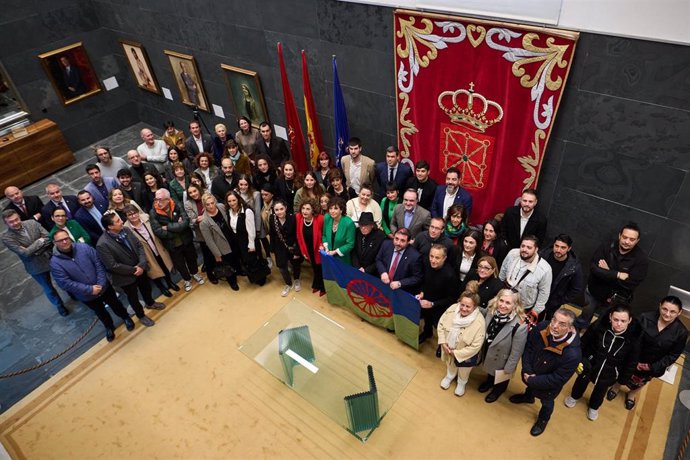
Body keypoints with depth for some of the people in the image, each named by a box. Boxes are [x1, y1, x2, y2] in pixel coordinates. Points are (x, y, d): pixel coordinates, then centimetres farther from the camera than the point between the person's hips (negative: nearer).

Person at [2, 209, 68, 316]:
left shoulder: (32, 223, -11)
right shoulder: (6, 237, -18)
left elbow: (48, 238, -13)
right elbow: (25, 253, -25)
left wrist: (34, 250, -21)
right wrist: (40, 241, -20)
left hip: (51, 258, 2)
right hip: (36, 266, -1)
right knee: (48, 289, 19)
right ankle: (59, 305, 44)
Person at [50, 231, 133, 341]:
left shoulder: (84, 247, -15)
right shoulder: (55, 262, -19)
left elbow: (99, 264, -12)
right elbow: (65, 283, -22)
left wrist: (101, 283, -21)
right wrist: (90, 289, -24)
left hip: (103, 286, 1)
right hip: (86, 296, 0)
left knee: (115, 304, 22)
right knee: (100, 312, 23)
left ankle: (126, 317, 51)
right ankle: (109, 327, 51)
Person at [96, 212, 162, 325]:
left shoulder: (126, 230, -12)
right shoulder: (102, 244, -31)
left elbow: (139, 246, -6)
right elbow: (112, 266, -27)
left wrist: (142, 264, -18)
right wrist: (133, 270, -19)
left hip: (140, 269, 6)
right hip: (126, 276, -5)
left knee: (146, 288, 29)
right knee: (133, 297, 19)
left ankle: (150, 303, 59)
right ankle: (141, 316, 45)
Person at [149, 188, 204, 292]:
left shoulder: (177, 206, -16)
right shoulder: (153, 212, -17)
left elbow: (186, 222, -26)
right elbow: (157, 231, -24)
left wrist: (168, 227, -26)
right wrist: (177, 227, -22)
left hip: (186, 240, 1)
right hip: (172, 244, -1)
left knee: (192, 258, 23)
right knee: (179, 264, 18)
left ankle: (195, 273, 52)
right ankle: (187, 279, 45)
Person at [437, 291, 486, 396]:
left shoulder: (479, 323, -35)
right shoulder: (453, 308, -25)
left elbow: (475, 346, -28)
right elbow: (441, 324, -10)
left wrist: (456, 353, -22)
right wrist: (443, 342, -16)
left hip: (465, 354, -3)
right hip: (448, 348, 3)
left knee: (463, 371, 28)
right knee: (450, 363, 34)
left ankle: (461, 383, 61)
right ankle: (450, 376, 66)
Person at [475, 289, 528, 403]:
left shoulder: (519, 326, -37)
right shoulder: (490, 311, -24)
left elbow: (516, 352, -23)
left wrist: (508, 369, -13)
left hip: (502, 359, -4)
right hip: (487, 353, 4)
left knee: (501, 377, 29)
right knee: (490, 370, 34)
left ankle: (499, 389, 61)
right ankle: (489, 381, 66)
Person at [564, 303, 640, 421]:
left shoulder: (634, 337, -29)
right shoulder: (599, 325, -31)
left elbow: (632, 362, -11)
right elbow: (583, 342, -13)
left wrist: (623, 379, -1)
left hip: (610, 372, 0)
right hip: (591, 363, 0)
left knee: (601, 389, 27)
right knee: (582, 380, 27)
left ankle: (594, 407, 59)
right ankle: (574, 396, 61)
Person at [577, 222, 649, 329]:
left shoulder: (642, 258, -17)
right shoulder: (607, 246, -13)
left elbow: (631, 283, -25)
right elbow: (593, 267, -22)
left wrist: (607, 272, -22)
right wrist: (617, 275, -29)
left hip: (618, 299, -2)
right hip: (594, 291, 2)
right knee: (583, 320, 21)